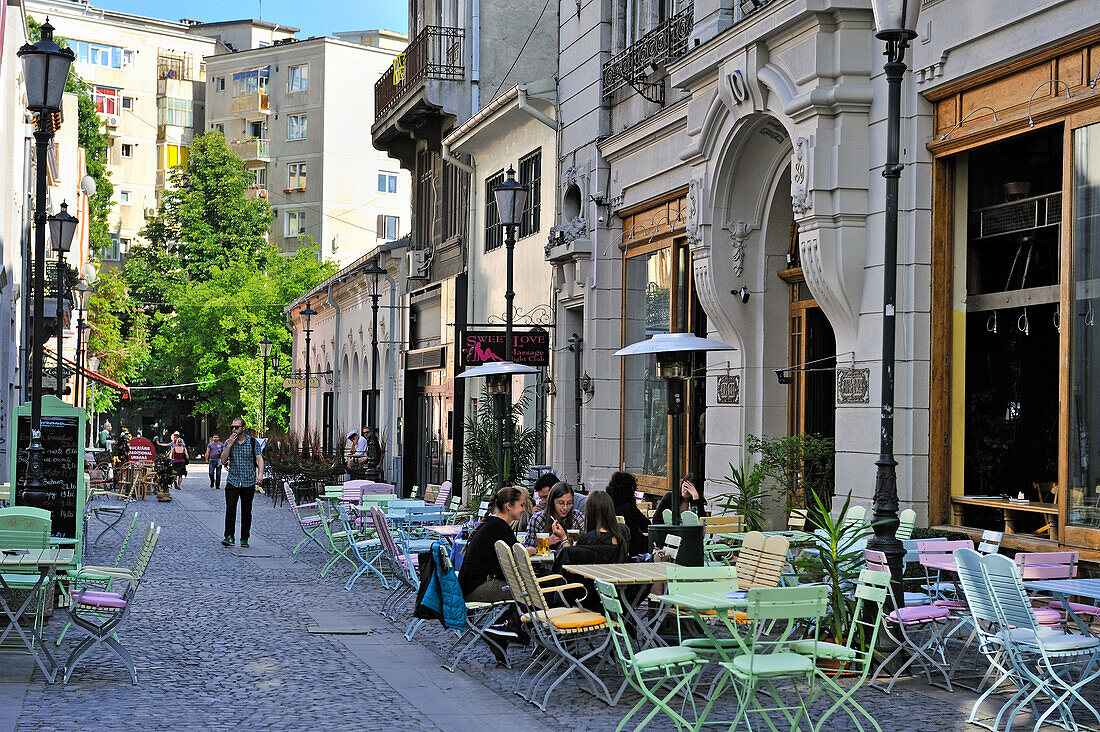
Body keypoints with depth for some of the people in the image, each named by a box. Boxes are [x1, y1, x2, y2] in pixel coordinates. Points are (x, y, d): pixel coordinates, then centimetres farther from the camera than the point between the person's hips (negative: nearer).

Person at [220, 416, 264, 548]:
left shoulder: (253, 442, 1)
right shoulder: (228, 442, 5)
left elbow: (259, 459, -6)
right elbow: (223, 460, -3)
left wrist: (260, 474, -21)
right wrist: (230, 445, -12)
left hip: (249, 482, 0)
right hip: (232, 481, 0)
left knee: (246, 511, 3)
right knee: (230, 508, -14)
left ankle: (244, 539, 12)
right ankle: (229, 537, -16)